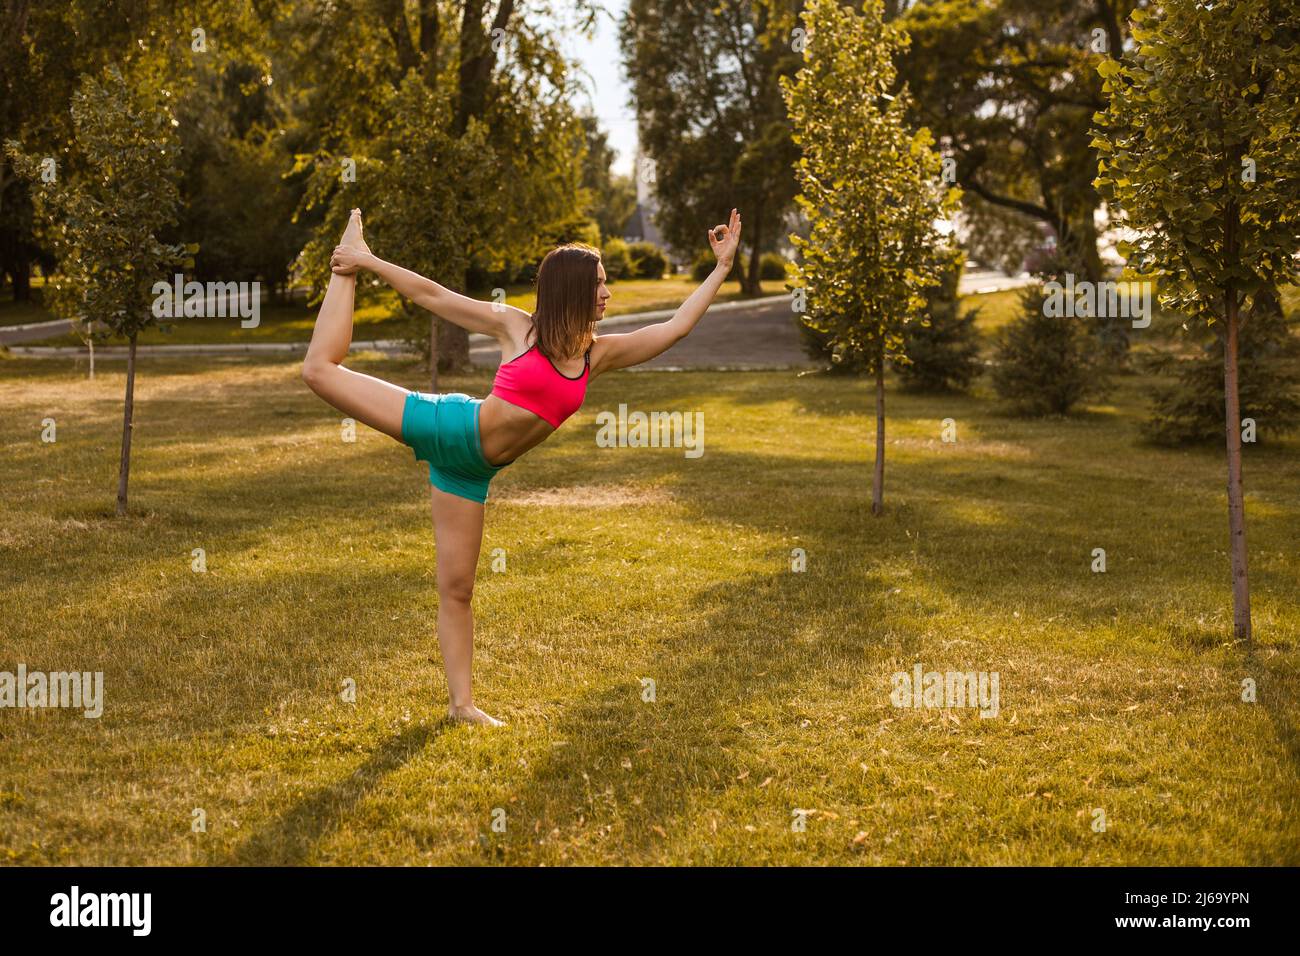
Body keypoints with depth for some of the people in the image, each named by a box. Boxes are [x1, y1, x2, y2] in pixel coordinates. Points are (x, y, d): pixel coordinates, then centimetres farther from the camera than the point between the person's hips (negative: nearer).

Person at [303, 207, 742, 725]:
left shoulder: (600, 353, 3)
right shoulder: (515, 326, -8)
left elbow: (676, 326, 5)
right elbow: (431, 295, -2)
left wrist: (722, 267, 1)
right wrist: (364, 262, 1)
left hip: (471, 469, 4)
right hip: (446, 427, -3)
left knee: (457, 589, 5)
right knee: (322, 369, -5)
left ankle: (461, 702, 13)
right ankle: (344, 271, 18)